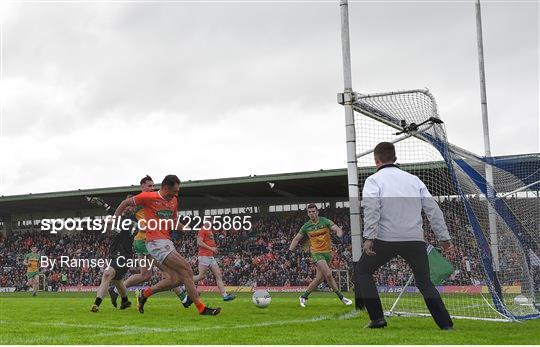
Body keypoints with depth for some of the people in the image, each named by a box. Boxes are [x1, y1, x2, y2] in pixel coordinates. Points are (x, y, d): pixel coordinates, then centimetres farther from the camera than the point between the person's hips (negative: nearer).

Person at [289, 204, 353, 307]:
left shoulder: (325, 221, -2)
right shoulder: (306, 226, 1)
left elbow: (338, 230, -11)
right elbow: (296, 239, 10)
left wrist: (339, 235, -35)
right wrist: (290, 250, -4)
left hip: (328, 252, 2)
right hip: (316, 253, -2)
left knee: (319, 278, 3)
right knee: (328, 274, -19)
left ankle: (304, 297, 19)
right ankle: (341, 297, -8)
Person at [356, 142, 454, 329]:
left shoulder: (374, 180, 3)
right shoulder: (413, 179, 16)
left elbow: (371, 208, -15)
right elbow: (433, 209, 13)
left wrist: (369, 238, -20)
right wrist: (444, 237, 15)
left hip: (386, 239, -3)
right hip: (416, 240, 4)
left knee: (362, 270, 17)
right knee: (425, 283, 15)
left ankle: (377, 318, 9)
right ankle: (446, 324, 6)